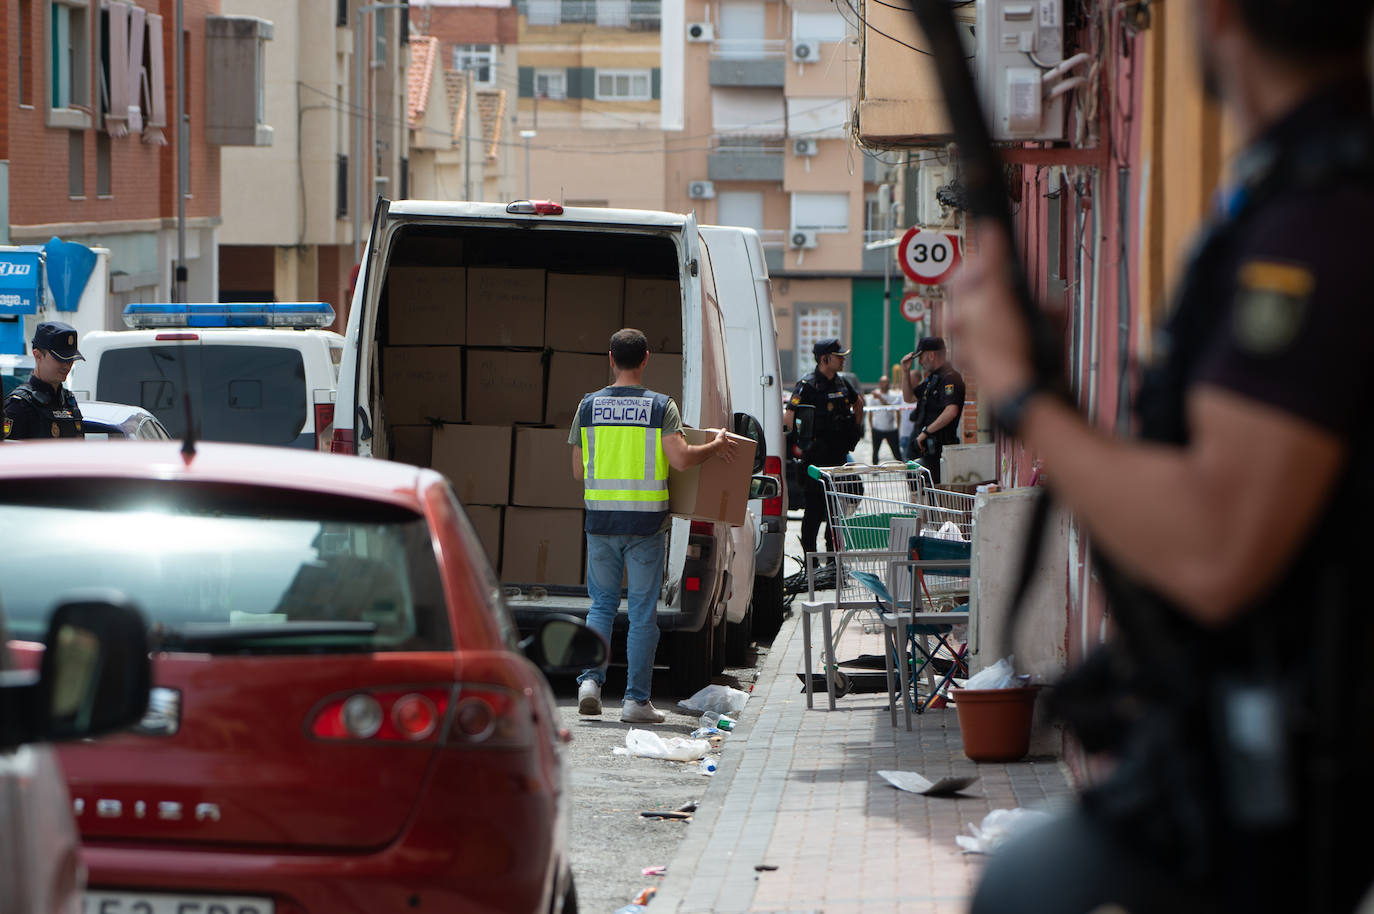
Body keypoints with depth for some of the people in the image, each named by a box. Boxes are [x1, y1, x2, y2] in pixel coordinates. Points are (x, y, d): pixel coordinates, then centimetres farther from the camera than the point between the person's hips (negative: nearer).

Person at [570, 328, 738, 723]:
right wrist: (715, 447, 1)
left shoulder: (589, 405, 2)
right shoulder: (661, 406, -6)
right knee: (642, 612, 4)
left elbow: (578, 471, 5)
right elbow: (681, 458, -18)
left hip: (601, 521, 2)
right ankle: (636, 699, 5)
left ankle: (590, 680, 1)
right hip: (645, 523, -2)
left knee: (602, 603, 16)